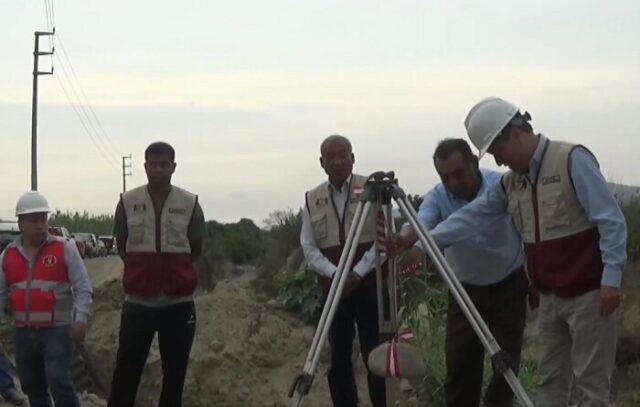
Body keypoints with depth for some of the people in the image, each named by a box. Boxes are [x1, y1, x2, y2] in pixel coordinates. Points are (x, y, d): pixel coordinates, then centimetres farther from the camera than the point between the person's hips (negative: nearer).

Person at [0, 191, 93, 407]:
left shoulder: (64, 248, -4)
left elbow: (83, 287, -5)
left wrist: (80, 319, -16)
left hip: (57, 329, -5)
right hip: (23, 332, 5)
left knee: (58, 382, -17)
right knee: (33, 387, 12)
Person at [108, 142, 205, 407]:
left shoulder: (190, 204, -1)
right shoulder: (127, 202, 0)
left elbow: (196, 249, 9)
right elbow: (121, 247, 9)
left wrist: (173, 270, 6)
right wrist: (143, 271, 6)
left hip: (178, 301, 1)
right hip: (138, 300, 0)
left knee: (175, 372, 9)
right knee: (126, 370, 0)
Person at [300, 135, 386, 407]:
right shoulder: (312, 199, 8)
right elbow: (308, 246, 5)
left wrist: (358, 273, -15)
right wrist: (334, 273, -12)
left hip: (371, 283, -3)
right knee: (339, 356, 6)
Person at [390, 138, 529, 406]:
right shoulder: (437, 197, -13)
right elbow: (420, 224, -33)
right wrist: (405, 239, -56)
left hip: (509, 287, -2)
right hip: (465, 290, 2)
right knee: (459, 363, 2)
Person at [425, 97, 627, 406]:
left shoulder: (573, 160, -12)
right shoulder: (511, 182, 9)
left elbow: (611, 222, -16)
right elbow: (473, 217, 6)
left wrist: (611, 279, -21)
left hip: (587, 293, -7)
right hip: (549, 297, 7)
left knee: (590, 382, -3)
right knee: (550, 379, 9)